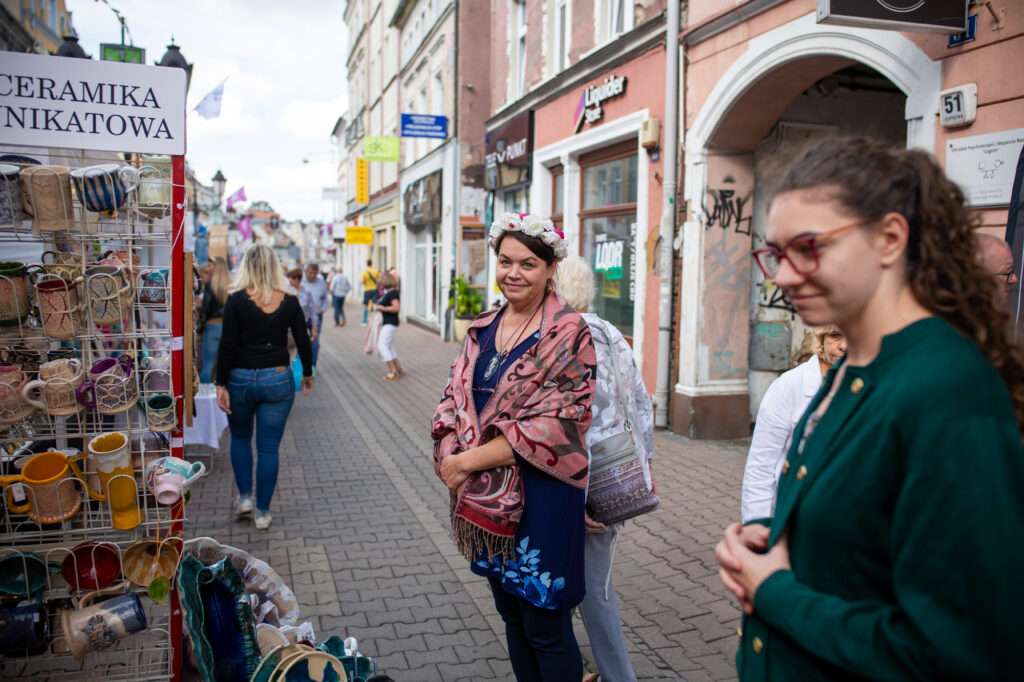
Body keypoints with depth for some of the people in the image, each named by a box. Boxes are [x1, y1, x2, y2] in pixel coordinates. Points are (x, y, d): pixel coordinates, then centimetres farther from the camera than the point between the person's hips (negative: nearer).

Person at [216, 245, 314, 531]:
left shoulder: (237, 299, -8)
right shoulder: (289, 301, -2)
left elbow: (227, 346, -10)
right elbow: (303, 343, 3)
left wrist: (221, 384, -5)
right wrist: (307, 374, 17)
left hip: (241, 379, -1)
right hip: (278, 380, 1)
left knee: (240, 438, 24)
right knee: (268, 447, 7)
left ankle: (244, 496, 21)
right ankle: (263, 513, 12)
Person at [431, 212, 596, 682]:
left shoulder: (567, 333, -12)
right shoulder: (483, 330, 9)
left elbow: (552, 424, -19)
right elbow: (455, 400, 8)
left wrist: (469, 461, -17)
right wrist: (450, 459, -11)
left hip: (541, 496, -6)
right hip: (485, 498, 6)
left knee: (545, 629, 5)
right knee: (511, 616, 20)